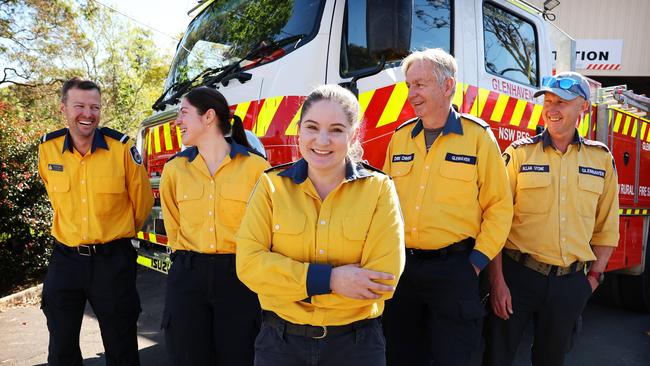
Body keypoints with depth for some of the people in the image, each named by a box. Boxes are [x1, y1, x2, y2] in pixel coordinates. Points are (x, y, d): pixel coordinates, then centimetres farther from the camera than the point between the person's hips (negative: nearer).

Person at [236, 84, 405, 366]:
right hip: (279, 342, 1)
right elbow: (248, 263, -12)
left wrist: (291, 285, -16)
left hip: (355, 343, -1)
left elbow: (381, 282, -16)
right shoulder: (271, 185, -3)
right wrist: (328, 279, -21)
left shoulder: (379, 189, -7)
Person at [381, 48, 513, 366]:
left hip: (453, 267, -4)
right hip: (400, 265, 4)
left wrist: (478, 260, -9)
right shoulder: (400, 137, 8)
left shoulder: (478, 136, -5)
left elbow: (499, 205, -5)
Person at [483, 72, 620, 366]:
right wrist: (497, 280, -12)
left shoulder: (601, 159, 5)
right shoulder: (520, 153, -4)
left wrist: (595, 275, 7)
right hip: (518, 275, -2)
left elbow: (607, 226, 13)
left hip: (570, 282, 3)